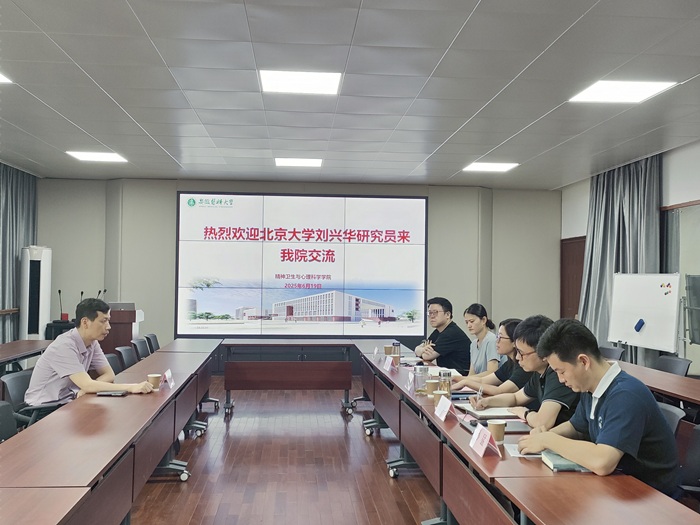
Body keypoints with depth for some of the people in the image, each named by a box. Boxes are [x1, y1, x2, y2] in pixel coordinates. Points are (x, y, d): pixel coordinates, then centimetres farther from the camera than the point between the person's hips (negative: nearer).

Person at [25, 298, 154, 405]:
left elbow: (109, 375, 1)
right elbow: (87, 385, -31)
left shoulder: (92, 343, 0)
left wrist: (84, 389, -20)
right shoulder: (64, 346, -24)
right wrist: (132, 387, -35)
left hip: (67, 401, 7)